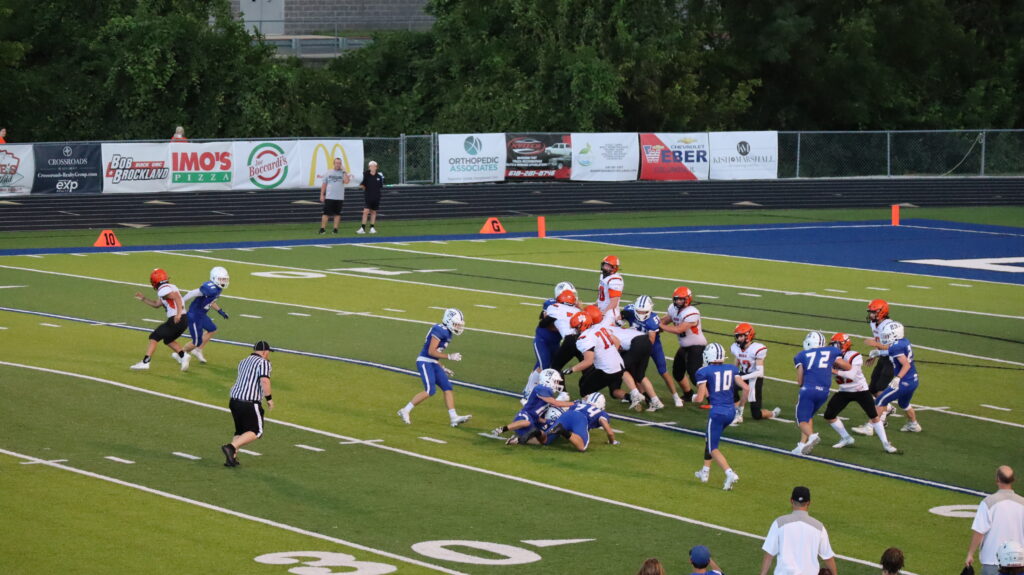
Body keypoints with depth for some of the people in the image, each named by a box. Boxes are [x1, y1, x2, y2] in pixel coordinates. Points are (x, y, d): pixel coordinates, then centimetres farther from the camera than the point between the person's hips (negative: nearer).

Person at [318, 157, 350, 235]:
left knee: (337, 214, 3)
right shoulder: (328, 172, 8)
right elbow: (324, 184, 9)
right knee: (326, 213, -4)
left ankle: (335, 229, 9)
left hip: (339, 198, 0)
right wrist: (322, 195, 3)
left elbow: (346, 181, -15)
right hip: (329, 197, 0)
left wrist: (344, 171, -12)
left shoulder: (343, 173, 5)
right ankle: (322, 229, -1)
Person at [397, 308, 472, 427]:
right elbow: (431, 351, -19)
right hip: (424, 362, -10)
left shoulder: (447, 333, 15)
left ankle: (454, 418, 0)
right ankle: (405, 411, -5)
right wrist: (450, 357, -18)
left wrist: (443, 368, 19)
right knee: (430, 390, -17)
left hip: (433, 363, 10)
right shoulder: (439, 330, -16)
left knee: (447, 388, 1)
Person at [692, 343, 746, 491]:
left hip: (717, 412, -6)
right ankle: (705, 471, 32)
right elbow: (745, 387, 2)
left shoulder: (704, 372, -7)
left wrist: (694, 398, 13)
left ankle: (730, 473, -19)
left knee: (713, 448, 3)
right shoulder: (732, 369, 7)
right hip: (731, 410, 6)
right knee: (709, 438, 27)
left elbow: (700, 398, -10)